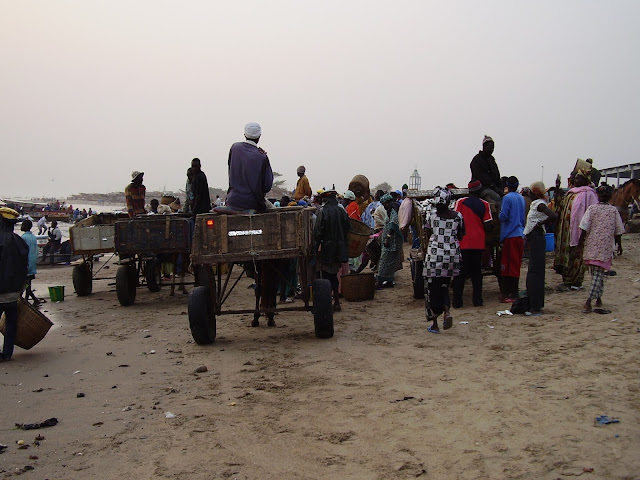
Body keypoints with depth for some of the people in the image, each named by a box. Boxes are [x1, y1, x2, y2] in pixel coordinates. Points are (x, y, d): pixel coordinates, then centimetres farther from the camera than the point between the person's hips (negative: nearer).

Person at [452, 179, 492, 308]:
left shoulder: (460, 202, -2)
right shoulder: (485, 204, 3)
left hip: (463, 243, -1)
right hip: (479, 243, 1)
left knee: (460, 273, 3)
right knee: (476, 272, 12)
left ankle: (457, 301, 3)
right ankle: (477, 300, 12)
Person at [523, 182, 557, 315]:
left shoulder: (540, 204, -13)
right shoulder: (535, 204, 14)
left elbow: (553, 216, -30)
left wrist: (540, 224, -19)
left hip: (537, 239, -10)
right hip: (534, 239, 10)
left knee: (535, 272, -8)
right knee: (535, 271, 14)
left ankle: (536, 306, -7)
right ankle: (536, 305, 22)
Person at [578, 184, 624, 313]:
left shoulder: (592, 208, -3)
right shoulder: (613, 210, -1)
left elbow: (584, 228, -8)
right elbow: (618, 231, 6)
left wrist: (580, 241, 3)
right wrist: (619, 245, 18)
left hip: (591, 246, 1)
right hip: (605, 248, -1)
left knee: (595, 272, 17)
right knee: (599, 274, -3)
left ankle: (598, 298, 27)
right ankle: (589, 299, -18)